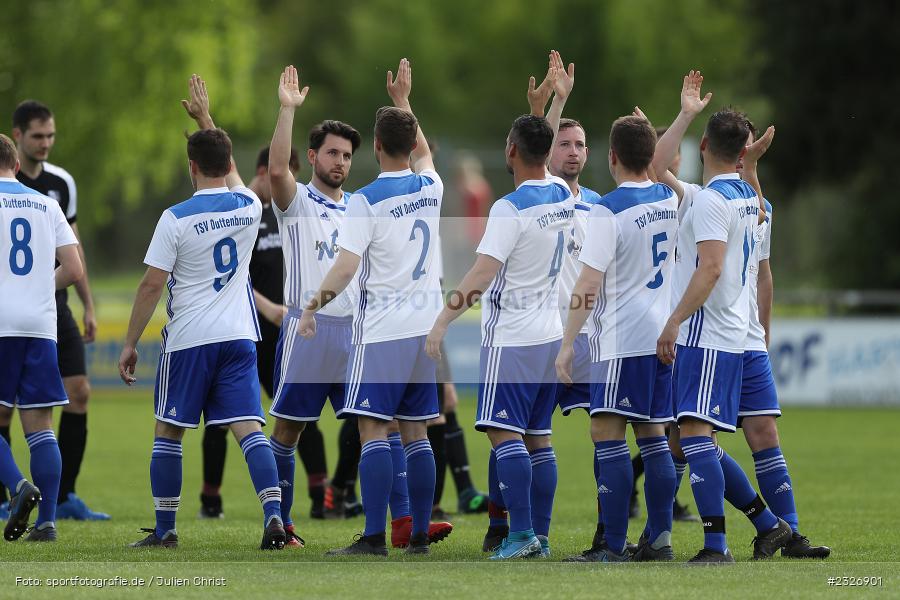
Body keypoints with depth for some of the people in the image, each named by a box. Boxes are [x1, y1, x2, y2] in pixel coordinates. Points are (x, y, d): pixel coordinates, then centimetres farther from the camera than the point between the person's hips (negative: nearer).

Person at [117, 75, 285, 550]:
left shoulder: (176, 219, -10)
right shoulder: (249, 208, 3)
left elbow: (152, 285, -9)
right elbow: (229, 173, 27)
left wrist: (129, 344, -1)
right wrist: (206, 118, 40)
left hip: (188, 339, -3)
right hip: (238, 336, 3)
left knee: (168, 433, 10)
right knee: (249, 429, -3)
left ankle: (165, 529, 14)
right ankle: (273, 514, -21)